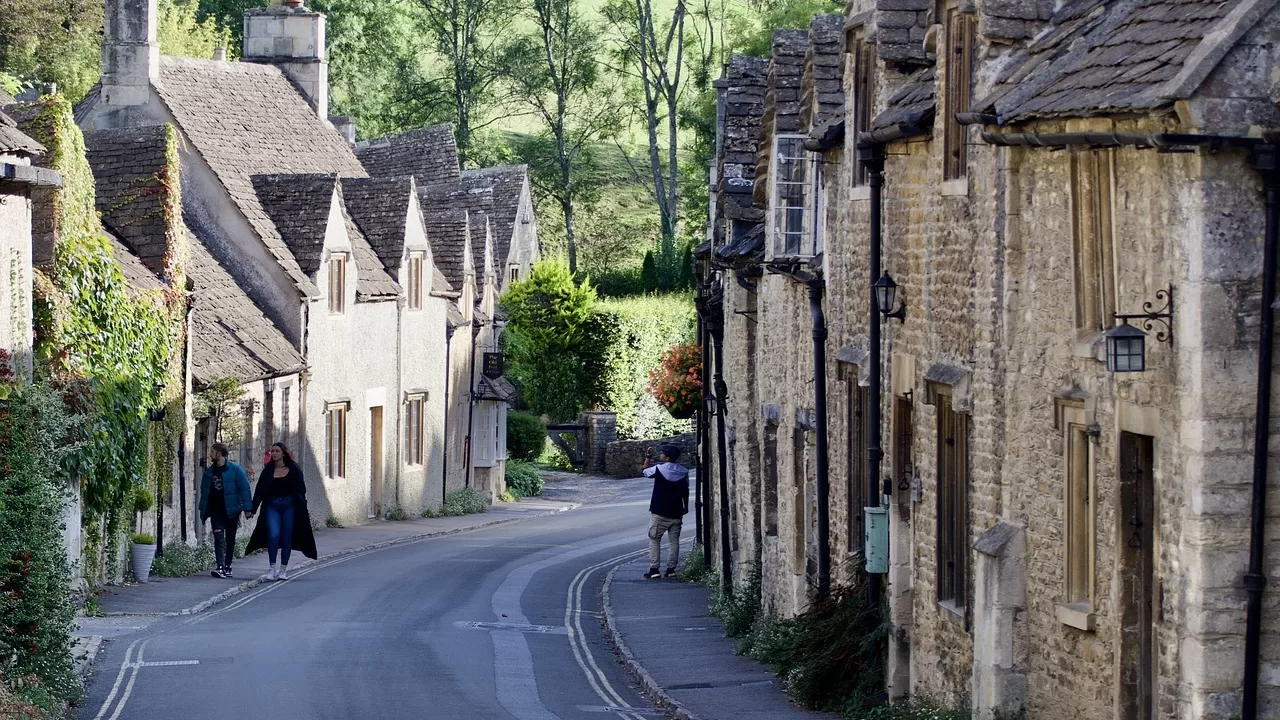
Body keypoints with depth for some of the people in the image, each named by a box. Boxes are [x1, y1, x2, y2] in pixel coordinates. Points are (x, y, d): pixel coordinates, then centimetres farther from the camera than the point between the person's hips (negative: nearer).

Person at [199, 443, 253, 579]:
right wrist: (203, 510, 10)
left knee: (230, 539, 8)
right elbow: (204, 491, 14)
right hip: (216, 510, 2)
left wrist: (247, 508, -13)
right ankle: (220, 567, -23)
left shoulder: (235, 470, -5)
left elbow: (244, 489, -7)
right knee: (219, 538, -12)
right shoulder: (209, 472, 8)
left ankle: (227, 567, 18)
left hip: (231, 510, -2)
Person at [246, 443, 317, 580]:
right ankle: (272, 568, -11)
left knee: (286, 537, 4)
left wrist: (302, 508, -6)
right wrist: (252, 509, 0)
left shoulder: (294, 471, 1)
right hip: (272, 506, 1)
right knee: (273, 535, -14)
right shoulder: (268, 471, 6)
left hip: (289, 506, -1)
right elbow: (259, 491, 6)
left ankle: (283, 569, 13)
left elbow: (301, 491, 1)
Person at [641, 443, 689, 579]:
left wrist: (647, 459, 23)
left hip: (659, 512, -4)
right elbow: (685, 492, 8)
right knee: (674, 540, 9)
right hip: (676, 512, 4)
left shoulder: (659, 469, -12)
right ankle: (671, 569, 7)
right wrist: (685, 507, 21)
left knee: (654, 540, 4)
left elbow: (646, 471, 7)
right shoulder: (683, 471, 1)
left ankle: (654, 569, -3)